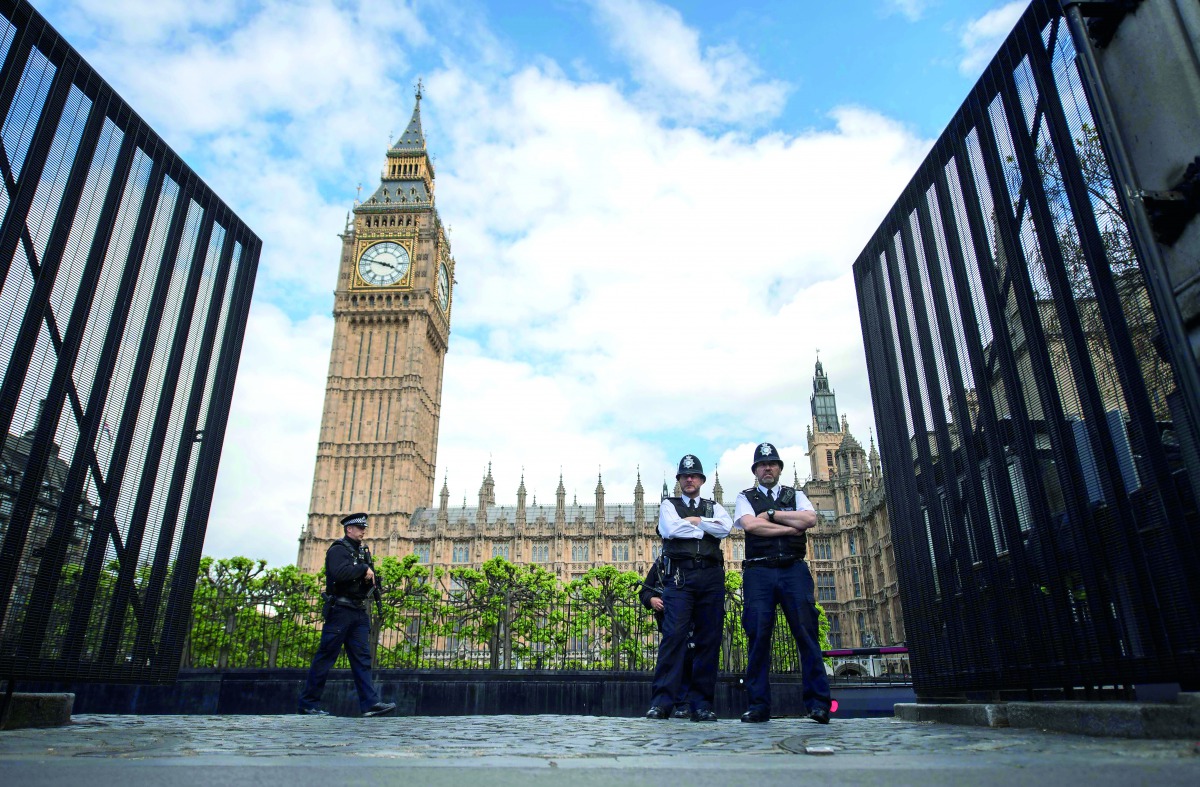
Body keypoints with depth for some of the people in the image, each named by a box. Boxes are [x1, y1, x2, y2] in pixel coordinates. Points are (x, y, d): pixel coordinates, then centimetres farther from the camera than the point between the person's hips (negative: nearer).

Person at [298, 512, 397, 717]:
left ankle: (370, 703, -2)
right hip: (340, 610, -8)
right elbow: (340, 573, -26)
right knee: (325, 656, -1)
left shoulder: (363, 551, 18)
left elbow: (371, 579, 17)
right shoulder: (338, 549, -7)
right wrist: (364, 568, -14)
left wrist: (370, 577, -5)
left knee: (362, 657, 2)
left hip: (359, 612, 8)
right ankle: (308, 703, 9)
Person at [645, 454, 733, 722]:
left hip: (711, 576, 3)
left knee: (709, 639, -1)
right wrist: (705, 527, 2)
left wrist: (694, 520, -1)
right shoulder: (669, 505, 16)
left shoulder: (714, 507, 22)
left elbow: (725, 528, 0)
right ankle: (662, 702, -12)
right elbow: (670, 529, -6)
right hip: (679, 575, -3)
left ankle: (701, 703, 4)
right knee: (674, 635, -13)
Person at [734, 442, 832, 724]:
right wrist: (791, 527, -3)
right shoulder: (745, 497, 14)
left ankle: (818, 703, 0)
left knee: (807, 632, -6)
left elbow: (810, 519, -3)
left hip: (794, 569, 1)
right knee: (758, 635, -5)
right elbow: (750, 524, -7)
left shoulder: (795, 495, 18)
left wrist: (772, 514, -3)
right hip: (759, 571, -1)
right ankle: (759, 705, 1)